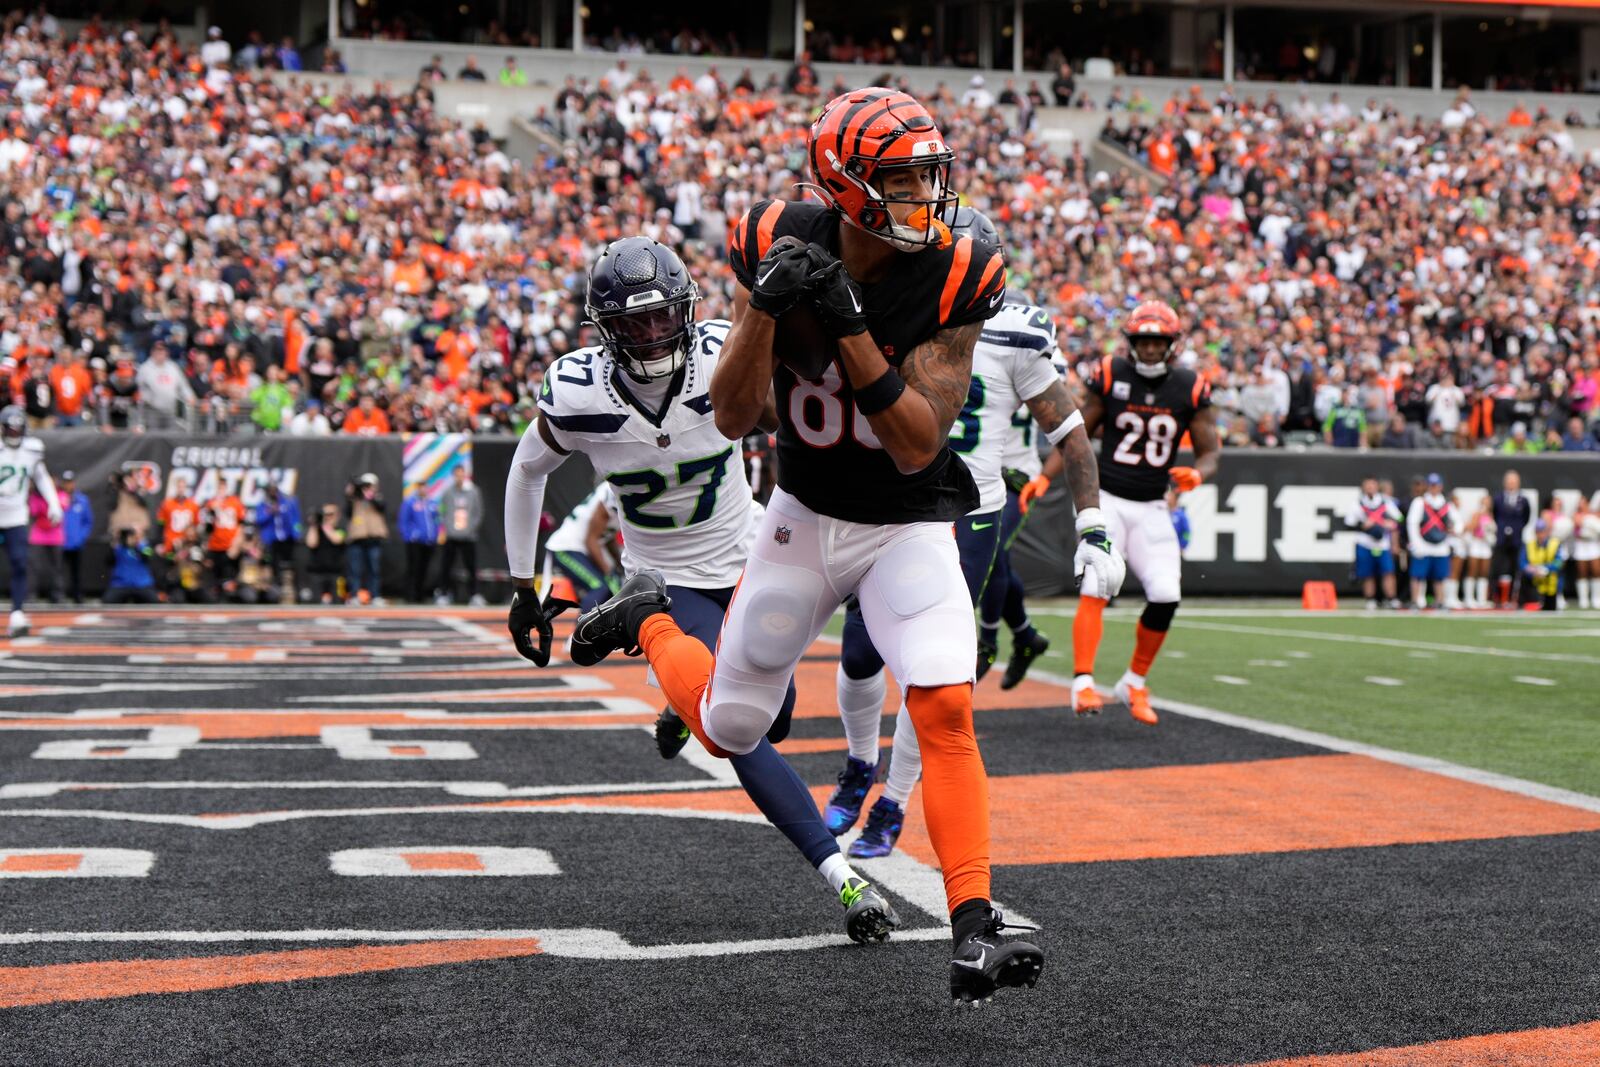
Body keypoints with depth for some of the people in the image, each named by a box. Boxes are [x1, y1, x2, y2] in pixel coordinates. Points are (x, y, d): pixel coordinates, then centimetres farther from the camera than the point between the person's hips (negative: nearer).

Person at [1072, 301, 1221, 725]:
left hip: (1152, 509, 2)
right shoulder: (1109, 376, -4)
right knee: (1096, 588, -18)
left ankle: (1134, 683, 12)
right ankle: (1083, 683, -21)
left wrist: (1196, 474, -20)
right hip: (1106, 499, -2)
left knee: (1166, 597, -7)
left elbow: (1211, 453, 2)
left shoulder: (1191, 388, 0)